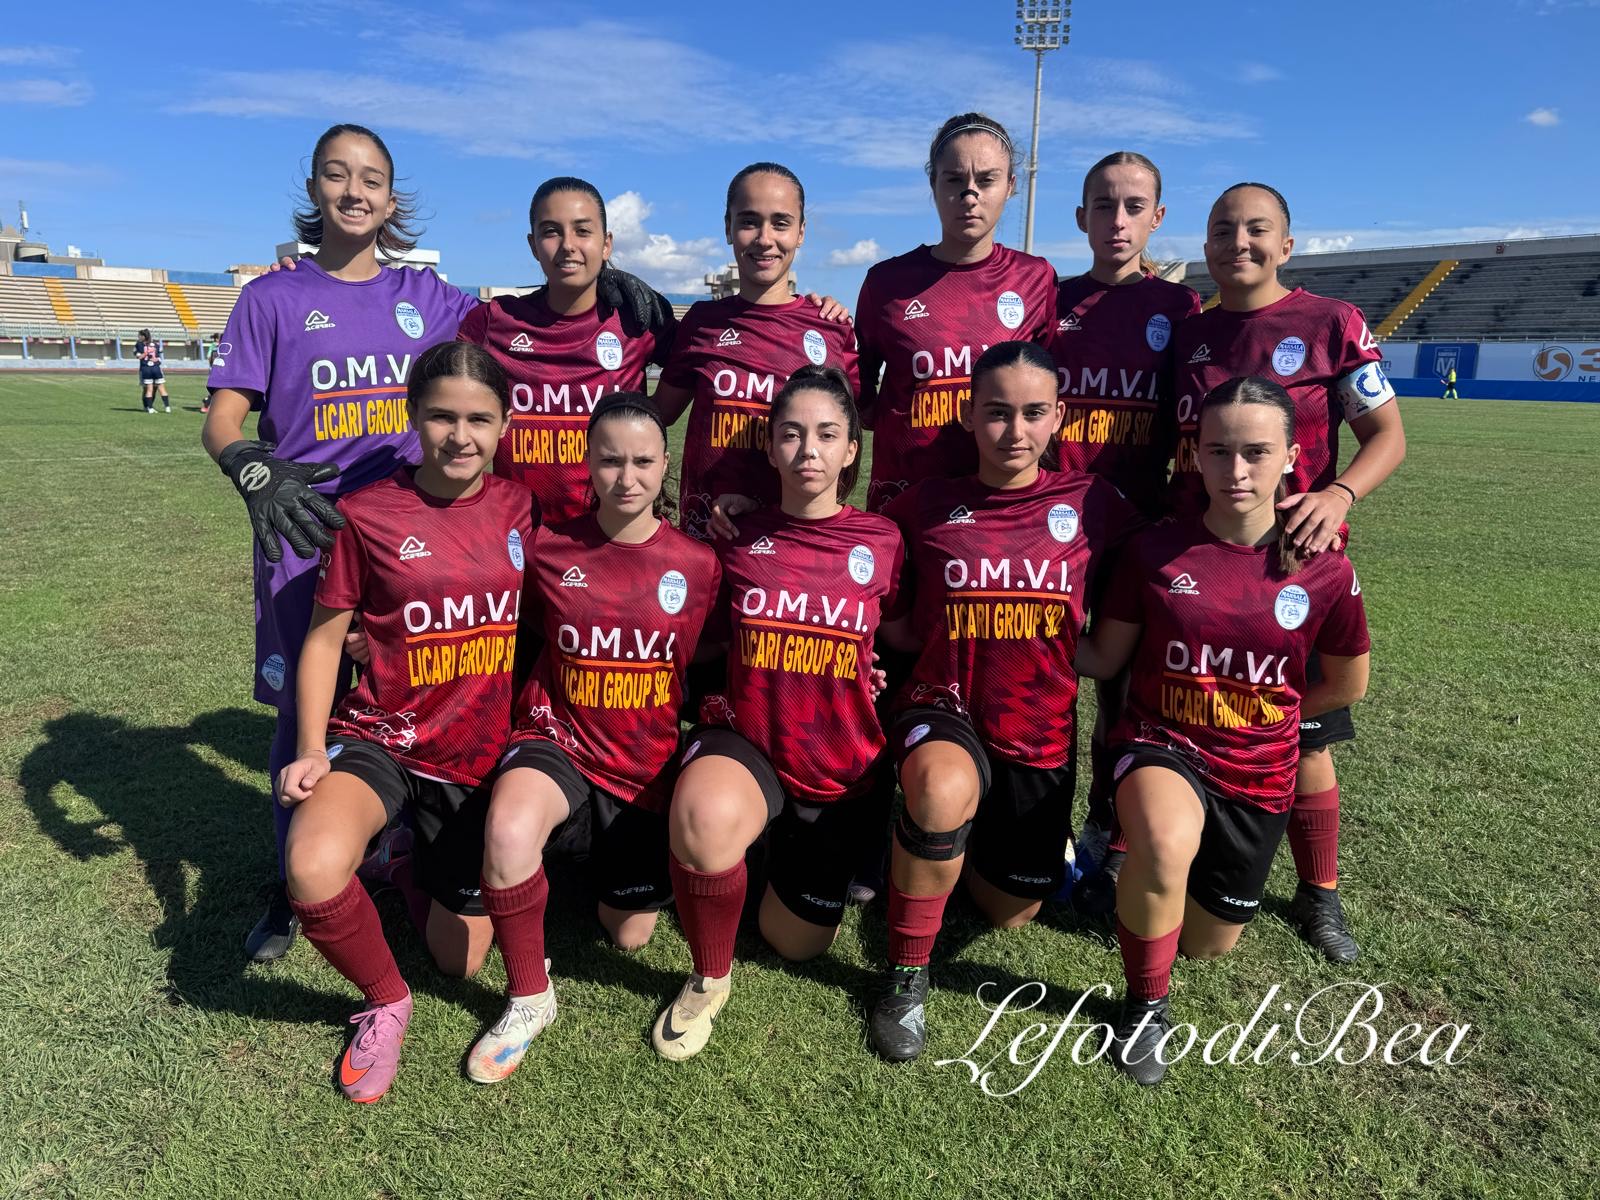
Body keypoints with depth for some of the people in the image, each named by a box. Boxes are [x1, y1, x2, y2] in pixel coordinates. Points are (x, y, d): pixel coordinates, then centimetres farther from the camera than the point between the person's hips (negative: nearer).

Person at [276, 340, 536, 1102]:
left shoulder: (521, 508, -2)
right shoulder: (368, 513, -10)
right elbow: (324, 638, -3)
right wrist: (311, 751, -12)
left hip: (478, 754, 3)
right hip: (378, 739, -2)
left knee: (460, 960, 10)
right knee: (314, 868, -35)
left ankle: (427, 856, 43)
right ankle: (386, 1002, -3)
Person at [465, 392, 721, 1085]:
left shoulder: (698, 564, -7)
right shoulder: (548, 550, -7)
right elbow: (524, 634, 9)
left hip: (648, 759, 1)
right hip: (559, 739, -1)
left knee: (629, 934, 10)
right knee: (509, 827, -36)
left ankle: (613, 846, 45)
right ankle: (529, 997, -9)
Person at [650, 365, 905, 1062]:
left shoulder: (880, 541, -3)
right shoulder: (739, 540, -2)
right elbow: (706, 641, 10)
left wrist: (876, 677, -5)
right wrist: (719, 698, -5)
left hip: (841, 764, 1)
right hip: (746, 741, -1)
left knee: (795, 944, 9)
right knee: (703, 814, -38)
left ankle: (796, 846, 42)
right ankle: (709, 979, -8)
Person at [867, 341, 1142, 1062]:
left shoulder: (1091, 506, -4)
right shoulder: (927, 507, -5)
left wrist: (1066, 656, -4)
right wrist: (918, 638, -7)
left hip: (1041, 736, 2)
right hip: (945, 711, -2)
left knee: (1009, 914, 11)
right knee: (945, 787, -38)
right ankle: (906, 974, -14)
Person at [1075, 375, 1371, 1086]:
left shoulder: (1324, 570, -10)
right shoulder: (1155, 551, -10)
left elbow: (1347, 685, 6)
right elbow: (1102, 658, -3)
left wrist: (1258, 718, 7)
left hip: (1258, 769, 2)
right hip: (1161, 744, -2)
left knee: (1207, 944, 14)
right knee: (1167, 841, -38)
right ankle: (1145, 1004, -8)